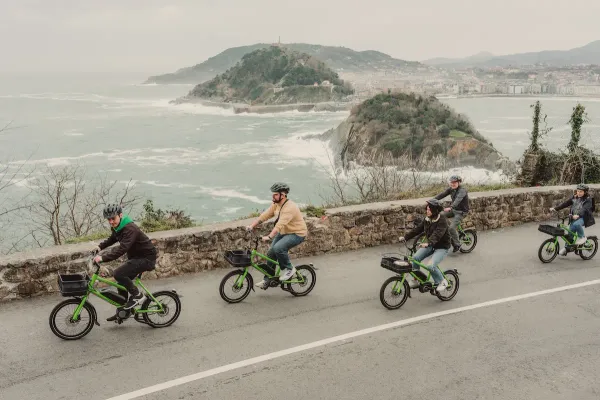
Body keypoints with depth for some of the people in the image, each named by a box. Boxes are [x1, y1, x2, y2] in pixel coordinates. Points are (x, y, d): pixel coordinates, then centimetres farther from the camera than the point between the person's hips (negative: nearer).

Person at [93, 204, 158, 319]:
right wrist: (100, 246, 8)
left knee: (118, 274, -23)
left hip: (146, 258, -10)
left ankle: (137, 295, -5)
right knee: (122, 283, 10)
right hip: (135, 257, 10)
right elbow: (112, 239, 25)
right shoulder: (116, 227, 2)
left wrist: (103, 258, -41)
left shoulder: (130, 229, -27)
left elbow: (122, 249, -38)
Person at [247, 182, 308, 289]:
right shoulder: (276, 204, 0)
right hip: (284, 232, 9)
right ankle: (267, 280, 15)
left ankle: (289, 269, -6)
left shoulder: (290, 207, -27)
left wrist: (269, 237, -46)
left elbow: (280, 224, -38)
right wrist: (252, 226, -13)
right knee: (271, 253, 2)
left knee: (278, 248, -29)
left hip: (297, 233, -9)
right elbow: (264, 215, -2)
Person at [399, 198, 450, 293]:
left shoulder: (442, 220, -21)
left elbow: (437, 234, -36)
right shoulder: (427, 219, 1)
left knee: (431, 266, -25)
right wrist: (405, 237, -10)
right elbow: (418, 229, 0)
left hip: (442, 247, -7)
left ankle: (442, 282, 2)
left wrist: (428, 243, -52)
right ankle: (416, 280, 5)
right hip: (431, 245, 7)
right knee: (415, 258, -13)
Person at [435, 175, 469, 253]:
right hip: (454, 209, 8)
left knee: (452, 227, -21)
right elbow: (442, 195, -8)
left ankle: (457, 245, -1)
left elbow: (458, 199, -40)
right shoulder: (451, 189, 1)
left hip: (461, 212, -8)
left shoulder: (462, 190, -22)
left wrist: (450, 207, -56)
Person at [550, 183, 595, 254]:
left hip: (583, 217, -5)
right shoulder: (574, 198, 6)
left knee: (576, 224, -35)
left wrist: (578, 215, -45)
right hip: (574, 217, 5)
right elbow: (565, 204, 1)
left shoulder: (588, 200, -10)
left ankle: (582, 237, -10)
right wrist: (555, 208, -10)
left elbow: (585, 209, -26)